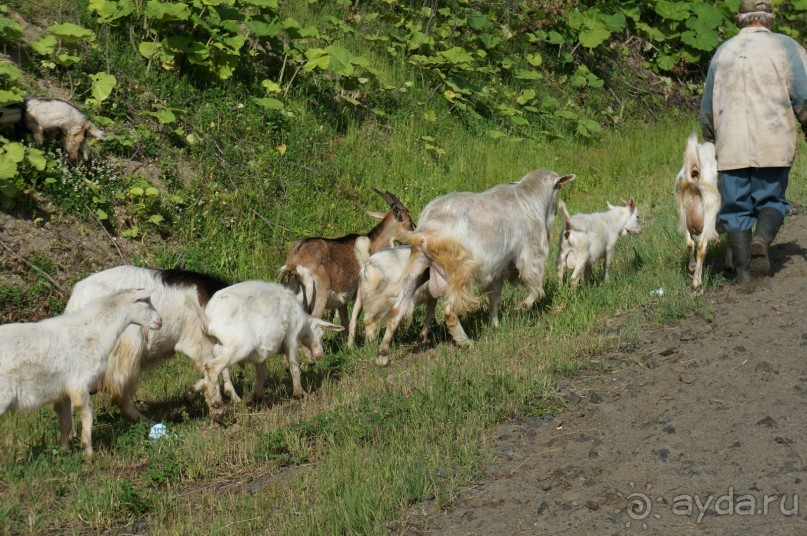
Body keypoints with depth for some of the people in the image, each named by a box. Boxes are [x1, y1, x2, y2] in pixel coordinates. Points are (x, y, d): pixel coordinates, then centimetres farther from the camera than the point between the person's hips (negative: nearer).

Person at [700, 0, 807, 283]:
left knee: (736, 207, 8)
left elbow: (707, 107, 19)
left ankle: (742, 269, 2)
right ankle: (761, 241, -18)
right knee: (771, 200, 9)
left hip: (731, 145, 2)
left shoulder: (723, 51, 12)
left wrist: (710, 138, 34)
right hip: (774, 143, -2)